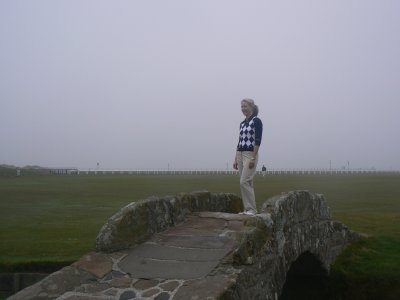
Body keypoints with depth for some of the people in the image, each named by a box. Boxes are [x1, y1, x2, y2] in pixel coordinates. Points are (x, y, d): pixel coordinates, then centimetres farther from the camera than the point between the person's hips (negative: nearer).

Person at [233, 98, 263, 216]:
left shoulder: (256, 121, -8)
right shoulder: (242, 123, 15)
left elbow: (258, 140, -15)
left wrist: (253, 158, -21)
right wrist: (236, 159, 13)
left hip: (250, 154, -8)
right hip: (240, 154, 8)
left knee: (244, 182, -14)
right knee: (247, 183, 9)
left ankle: (251, 209, -6)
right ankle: (247, 209, 13)